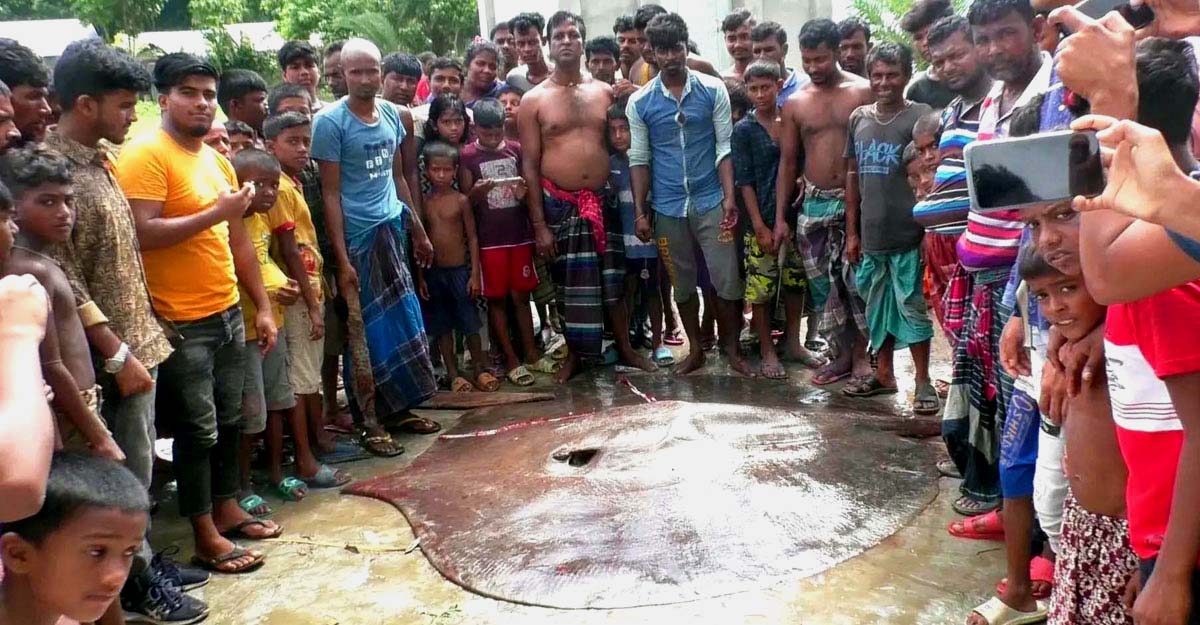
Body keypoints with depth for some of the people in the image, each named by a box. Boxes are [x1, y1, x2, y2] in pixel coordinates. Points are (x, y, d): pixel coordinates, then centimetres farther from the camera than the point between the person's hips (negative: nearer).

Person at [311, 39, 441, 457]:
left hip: (394, 229, 6)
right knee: (369, 330, 0)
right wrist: (341, 259, -15)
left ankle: (400, 407, 24)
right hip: (358, 235, -6)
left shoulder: (391, 115, 8)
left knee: (403, 321, 11)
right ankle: (371, 424, 10)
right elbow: (330, 193, -11)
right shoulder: (331, 122, -10)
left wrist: (419, 231, 17)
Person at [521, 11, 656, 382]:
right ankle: (575, 354, 22)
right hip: (559, 205, -2)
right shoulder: (533, 100, -2)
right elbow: (529, 165, -4)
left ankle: (625, 348, 24)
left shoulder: (604, 92, 6)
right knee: (568, 283, 6)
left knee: (613, 279, 9)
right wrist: (539, 224, -9)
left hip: (603, 200, 2)